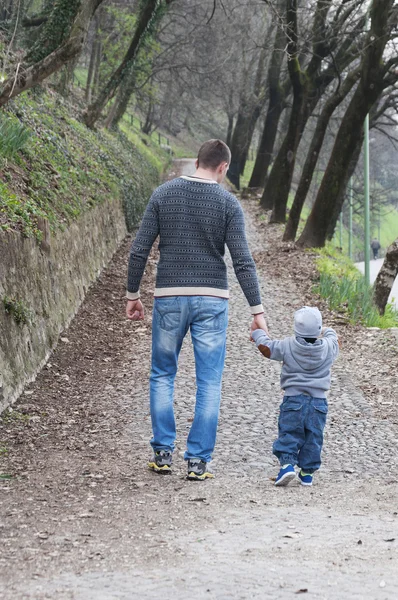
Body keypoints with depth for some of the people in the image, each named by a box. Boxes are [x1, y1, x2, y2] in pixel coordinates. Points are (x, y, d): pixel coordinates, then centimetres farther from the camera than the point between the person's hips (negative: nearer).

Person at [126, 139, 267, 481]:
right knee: (209, 383, 5)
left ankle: (163, 453, 13)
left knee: (162, 376, 16)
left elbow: (139, 250, 0)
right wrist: (258, 311, -6)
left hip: (169, 298, 1)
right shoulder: (228, 203, -3)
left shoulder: (163, 194, 2)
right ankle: (198, 461, 3)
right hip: (212, 301, -1)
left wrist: (133, 294, 11)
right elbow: (243, 261, -9)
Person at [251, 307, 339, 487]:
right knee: (313, 437, 9)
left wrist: (257, 332, 29)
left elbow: (266, 347, 9)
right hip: (318, 401, 2)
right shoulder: (328, 347, 0)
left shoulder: (288, 346, -6)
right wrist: (328, 332, 49)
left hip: (293, 399, -2)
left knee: (289, 434, 1)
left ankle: (287, 463, -17)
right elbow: (333, 339, 25)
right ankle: (307, 472, 11)